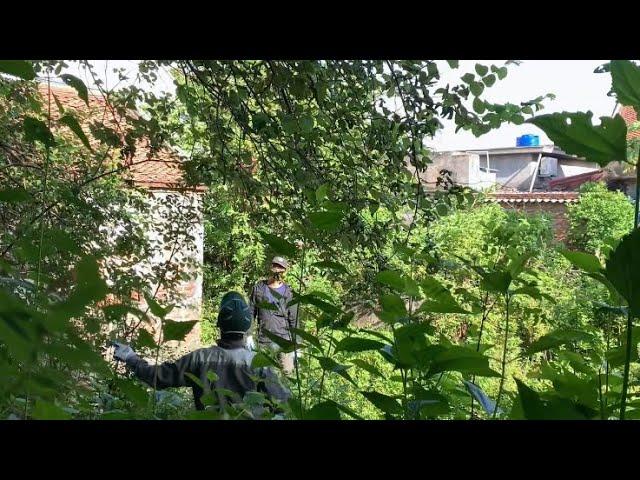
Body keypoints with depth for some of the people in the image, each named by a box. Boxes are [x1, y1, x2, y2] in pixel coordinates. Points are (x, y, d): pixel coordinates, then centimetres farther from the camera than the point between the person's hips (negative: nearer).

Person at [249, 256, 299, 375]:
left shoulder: (288, 293, -1)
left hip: (283, 340, -2)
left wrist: (297, 344, -3)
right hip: (263, 341, 2)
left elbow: (294, 320, 0)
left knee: (288, 372, -3)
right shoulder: (258, 288, 5)